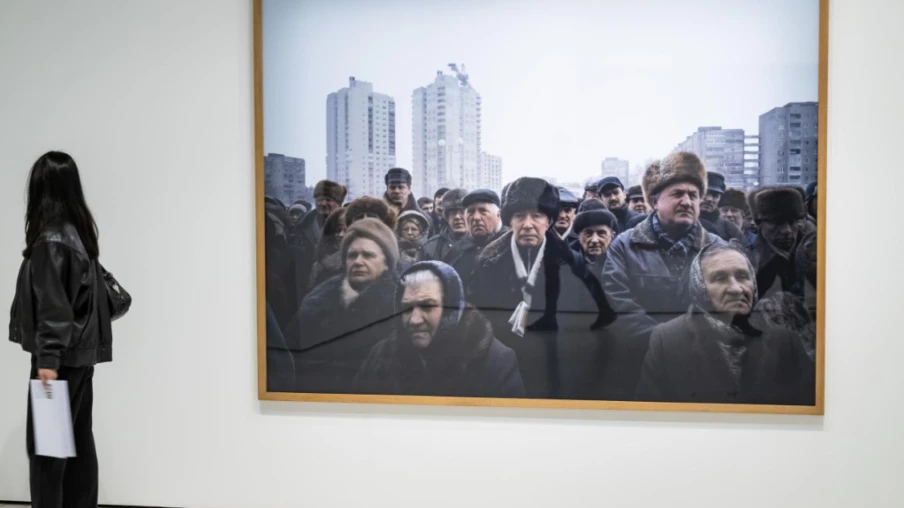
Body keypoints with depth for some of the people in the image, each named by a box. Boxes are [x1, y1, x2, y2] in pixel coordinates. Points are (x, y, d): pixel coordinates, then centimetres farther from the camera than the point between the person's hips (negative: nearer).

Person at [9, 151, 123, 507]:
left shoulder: (51, 239, -15)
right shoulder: (79, 231, 10)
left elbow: (53, 305, -19)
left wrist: (48, 358, -20)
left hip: (62, 355, -8)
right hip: (81, 352, 8)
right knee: (78, 438, 11)